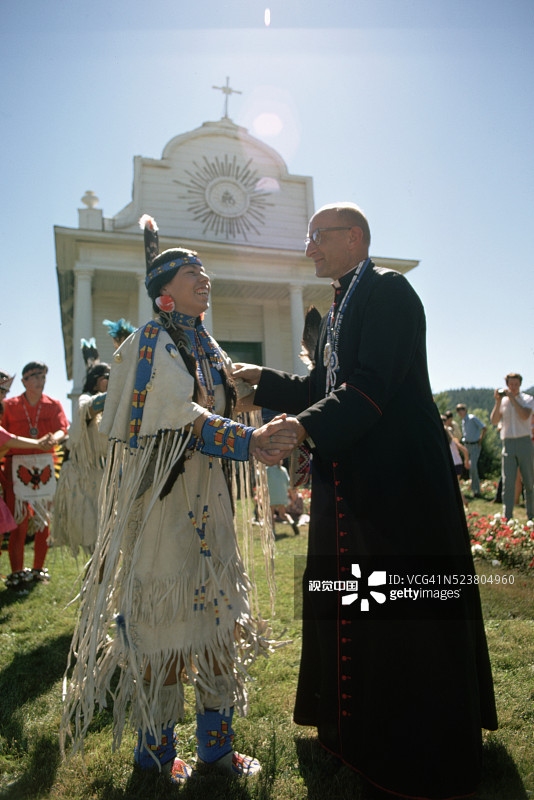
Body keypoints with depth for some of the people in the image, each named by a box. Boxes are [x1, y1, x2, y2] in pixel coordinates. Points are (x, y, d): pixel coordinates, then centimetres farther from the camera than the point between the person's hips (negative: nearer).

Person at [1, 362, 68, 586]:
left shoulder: (53, 405, 9)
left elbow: (63, 430, -4)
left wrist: (55, 438, -28)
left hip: (45, 465, 2)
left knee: (43, 519, 4)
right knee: (19, 519, -5)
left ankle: (38, 569, 15)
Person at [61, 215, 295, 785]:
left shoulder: (208, 347, 14)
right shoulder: (151, 343, -9)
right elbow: (178, 416, -23)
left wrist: (259, 441, 6)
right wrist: (247, 441, -31)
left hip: (207, 497, 7)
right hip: (163, 499, -7)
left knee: (217, 612, 11)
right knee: (164, 618, 3)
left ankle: (216, 746, 28)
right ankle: (155, 753, 26)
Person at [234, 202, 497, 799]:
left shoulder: (386, 290, -10)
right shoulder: (338, 310, 18)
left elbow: (373, 385, -23)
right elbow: (320, 389, 19)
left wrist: (304, 427, -31)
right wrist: (261, 380, 12)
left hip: (395, 482, -9)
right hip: (352, 481, 9)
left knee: (399, 609, 3)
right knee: (345, 600, 17)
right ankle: (359, 726, 39)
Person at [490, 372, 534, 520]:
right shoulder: (502, 401, 10)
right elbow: (494, 421, -2)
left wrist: (512, 398, -13)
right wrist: (498, 401, -8)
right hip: (508, 443, 1)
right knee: (508, 481, -3)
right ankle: (507, 517, -1)